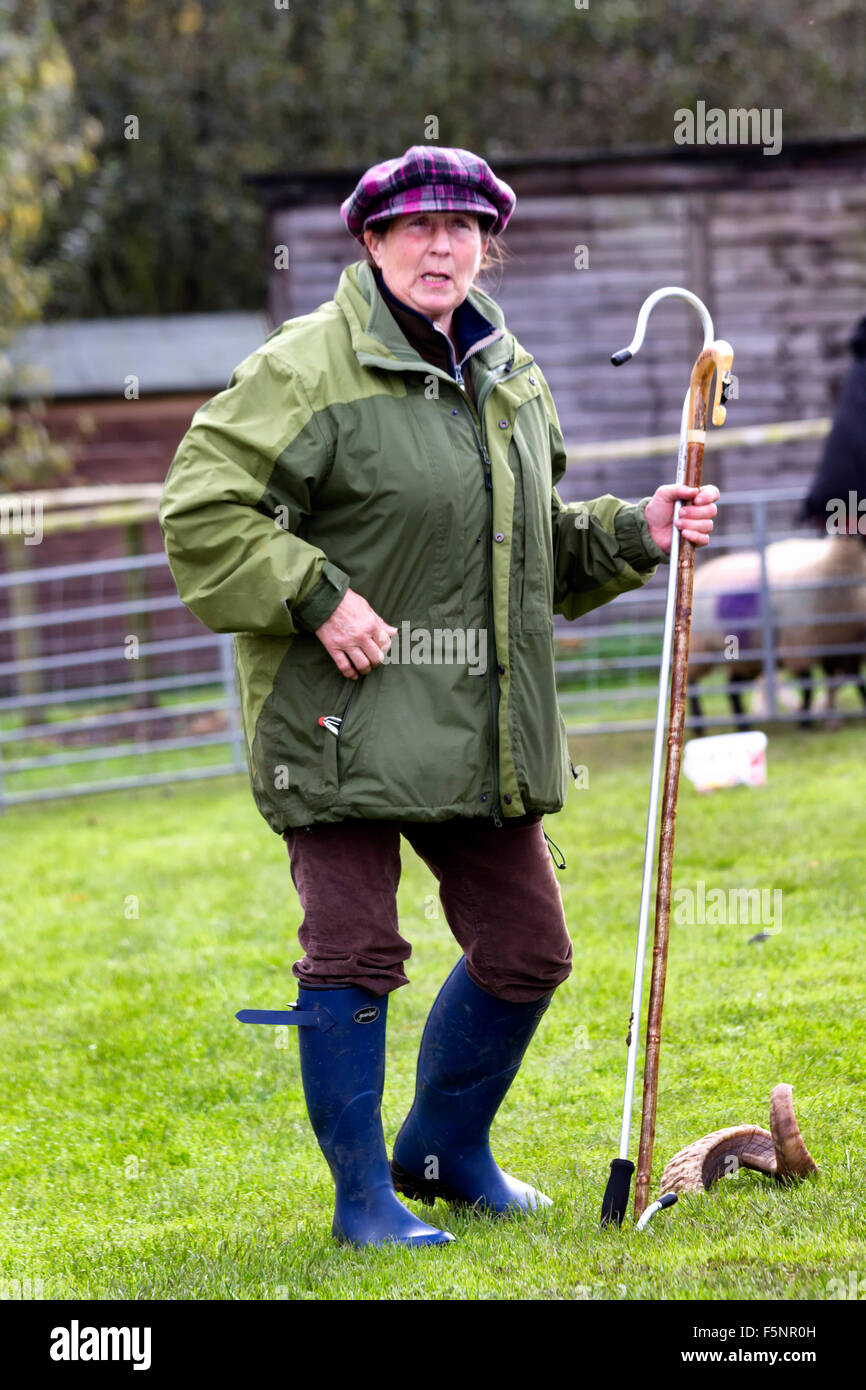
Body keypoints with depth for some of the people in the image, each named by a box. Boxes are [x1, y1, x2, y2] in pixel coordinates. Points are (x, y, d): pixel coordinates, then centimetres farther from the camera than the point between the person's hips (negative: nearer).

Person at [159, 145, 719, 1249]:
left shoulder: (511, 379, 15)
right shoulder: (309, 369, -9)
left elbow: (539, 548, 26)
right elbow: (200, 507, -12)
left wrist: (636, 535, 10)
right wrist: (315, 596, -18)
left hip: (481, 731, 7)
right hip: (341, 718, -7)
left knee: (526, 950, 11)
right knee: (354, 954, -6)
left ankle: (446, 1150, 32)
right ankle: (363, 1196, 9)